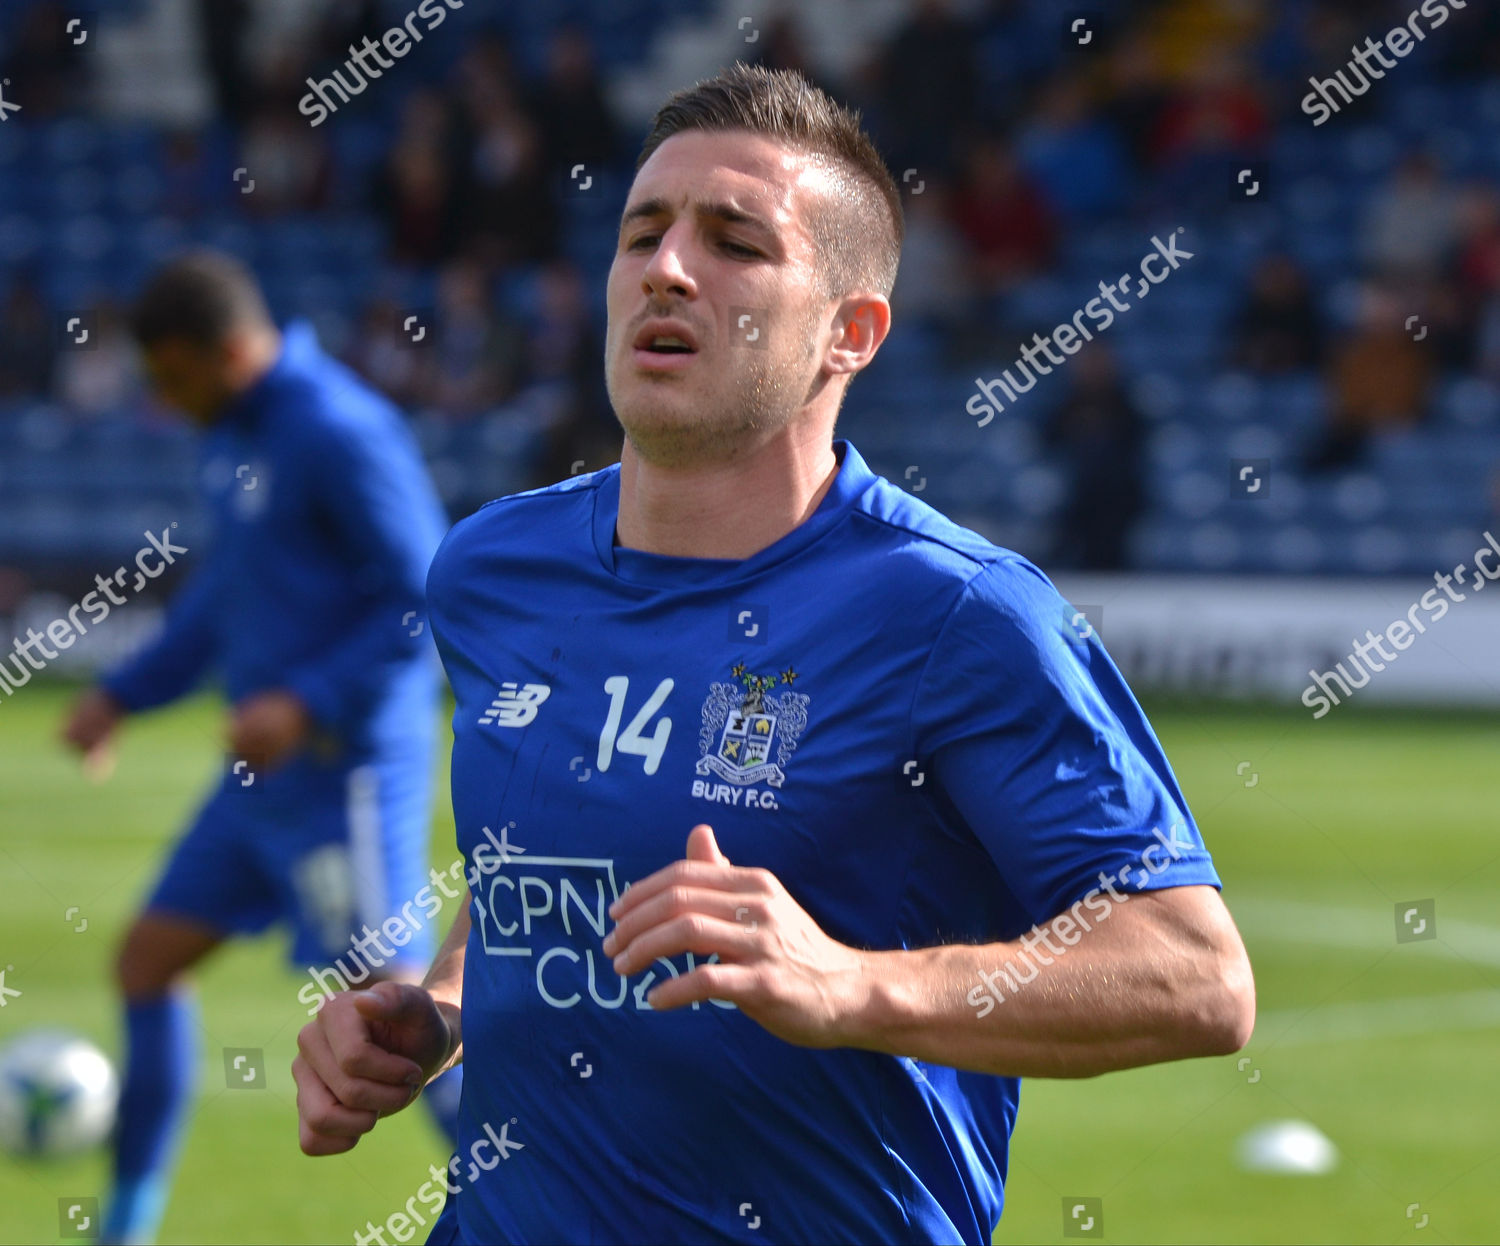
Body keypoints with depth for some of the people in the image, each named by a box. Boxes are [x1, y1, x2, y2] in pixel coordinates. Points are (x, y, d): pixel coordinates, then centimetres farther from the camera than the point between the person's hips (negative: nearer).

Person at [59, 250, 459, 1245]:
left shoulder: (341, 434, -17)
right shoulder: (238, 435, 12)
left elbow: (429, 603, -19)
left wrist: (308, 702, -24)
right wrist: (123, 696, 20)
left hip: (347, 767, -9)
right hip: (270, 774, 10)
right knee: (148, 963, 10)